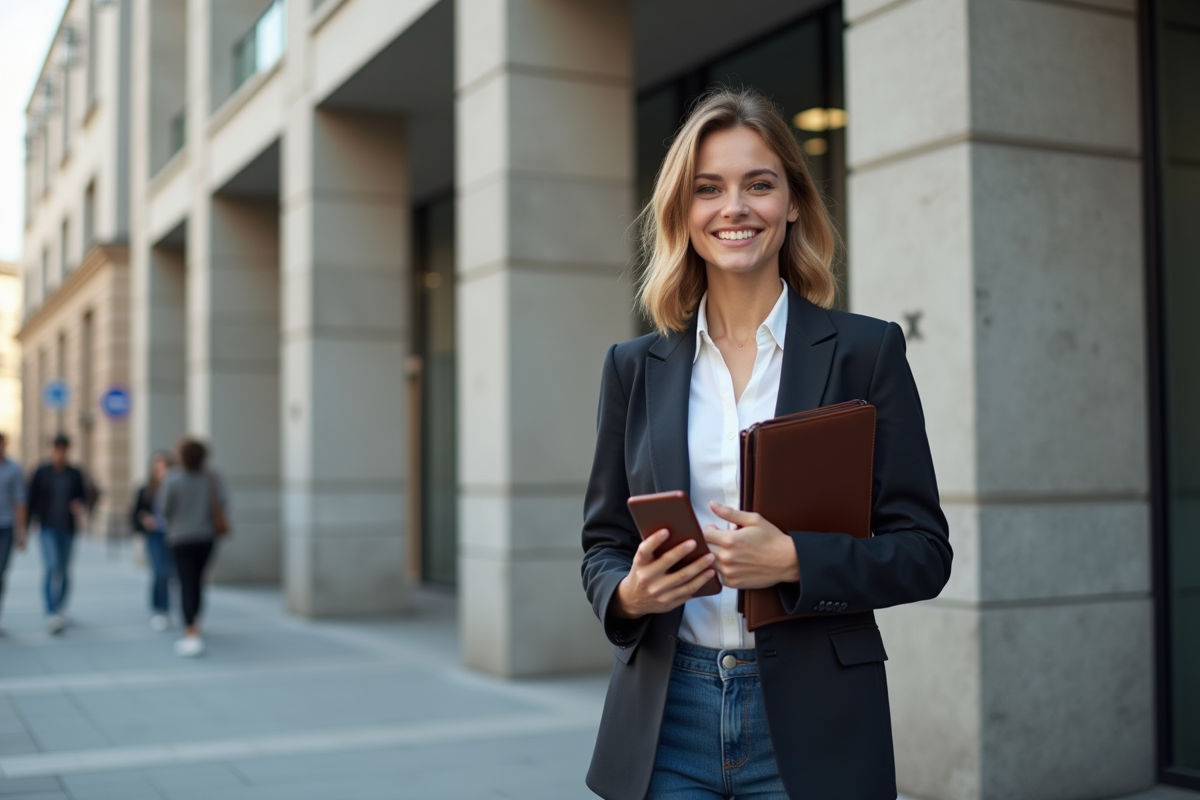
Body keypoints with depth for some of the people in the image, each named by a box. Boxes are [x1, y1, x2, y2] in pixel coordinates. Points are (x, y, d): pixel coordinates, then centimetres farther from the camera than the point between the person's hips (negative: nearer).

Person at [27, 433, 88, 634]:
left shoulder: (75, 474, 7)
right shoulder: (41, 473, 1)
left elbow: (84, 497, 12)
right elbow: (31, 500, 3)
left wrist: (80, 506, -12)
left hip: (68, 529, 3)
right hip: (47, 529, -3)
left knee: (64, 571, 10)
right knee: (52, 568, -17)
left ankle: (60, 609, 29)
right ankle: (51, 614, -20)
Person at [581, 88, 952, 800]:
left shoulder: (867, 351, -2)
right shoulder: (635, 367, 5)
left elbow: (924, 552, -3)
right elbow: (603, 542, 11)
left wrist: (792, 561, -19)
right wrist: (628, 594, -11)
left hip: (811, 731, -2)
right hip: (665, 722, 2)